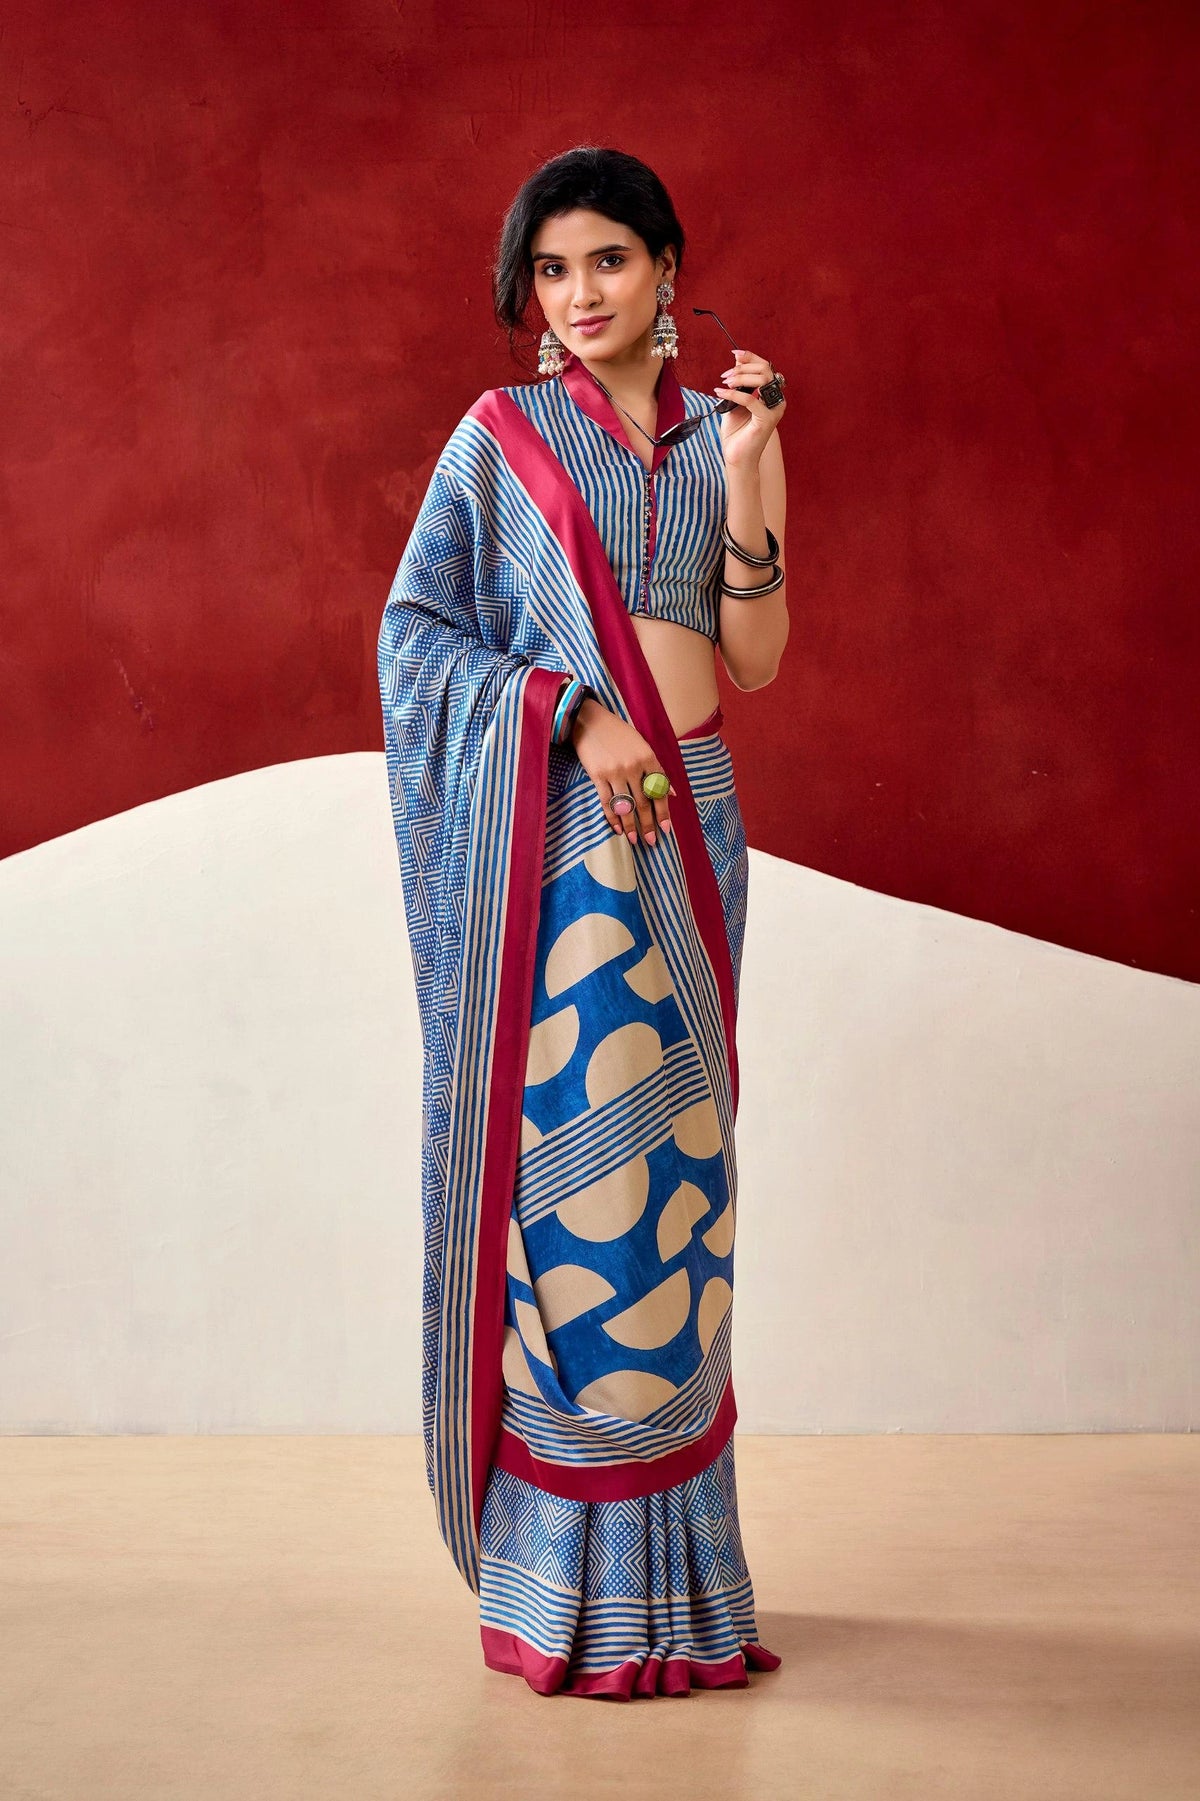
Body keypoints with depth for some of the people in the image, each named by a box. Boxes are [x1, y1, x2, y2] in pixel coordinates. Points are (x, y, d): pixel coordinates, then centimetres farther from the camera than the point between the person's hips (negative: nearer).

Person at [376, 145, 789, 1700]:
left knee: (671, 1157, 4)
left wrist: (744, 469, -6)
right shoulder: (501, 436, 5)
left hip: (688, 823, 3)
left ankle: (665, 1566, 14)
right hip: (553, 829, -3)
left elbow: (755, 659, 4)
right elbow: (417, 625, -1)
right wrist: (573, 715, -13)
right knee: (569, 1149, -6)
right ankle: (573, 1583, 3)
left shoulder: (721, 434, 12)